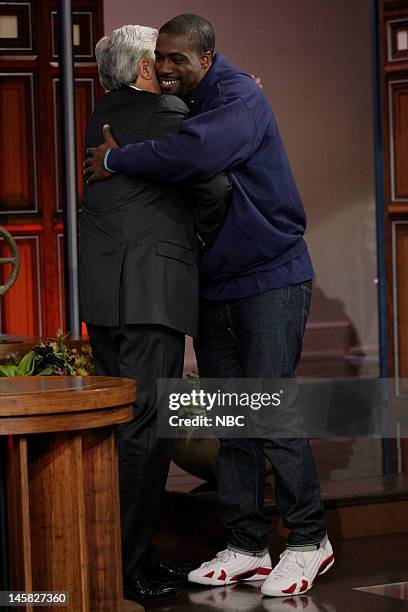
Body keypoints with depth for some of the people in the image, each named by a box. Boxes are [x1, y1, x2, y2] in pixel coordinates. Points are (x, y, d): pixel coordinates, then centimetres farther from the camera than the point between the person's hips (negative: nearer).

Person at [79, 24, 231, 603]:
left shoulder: (102, 117, 18)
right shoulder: (166, 113, -6)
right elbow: (216, 187, -11)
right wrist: (213, 237, 9)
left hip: (101, 293, 8)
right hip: (152, 288, -8)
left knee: (117, 424, 12)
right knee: (146, 428, -6)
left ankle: (116, 553, 17)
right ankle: (129, 567, -6)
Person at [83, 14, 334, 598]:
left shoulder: (241, 99, -14)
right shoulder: (174, 109, 11)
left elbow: (195, 153, -33)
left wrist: (117, 160, -21)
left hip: (271, 280, -8)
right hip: (215, 288, 8)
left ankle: (309, 541, 1)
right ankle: (245, 548, 11)